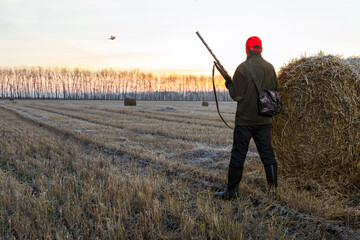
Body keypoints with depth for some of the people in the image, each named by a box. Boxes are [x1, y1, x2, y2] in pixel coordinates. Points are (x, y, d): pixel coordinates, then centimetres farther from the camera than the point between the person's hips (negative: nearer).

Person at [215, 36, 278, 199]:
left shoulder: (242, 68, -13)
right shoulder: (270, 68, 5)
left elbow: (237, 96, -13)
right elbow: (275, 91, 11)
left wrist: (229, 85, 5)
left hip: (245, 120, -5)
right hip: (265, 120, 5)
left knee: (238, 154, 2)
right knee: (267, 153, 11)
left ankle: (232, 191, 9)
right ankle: (273, 188, 13)